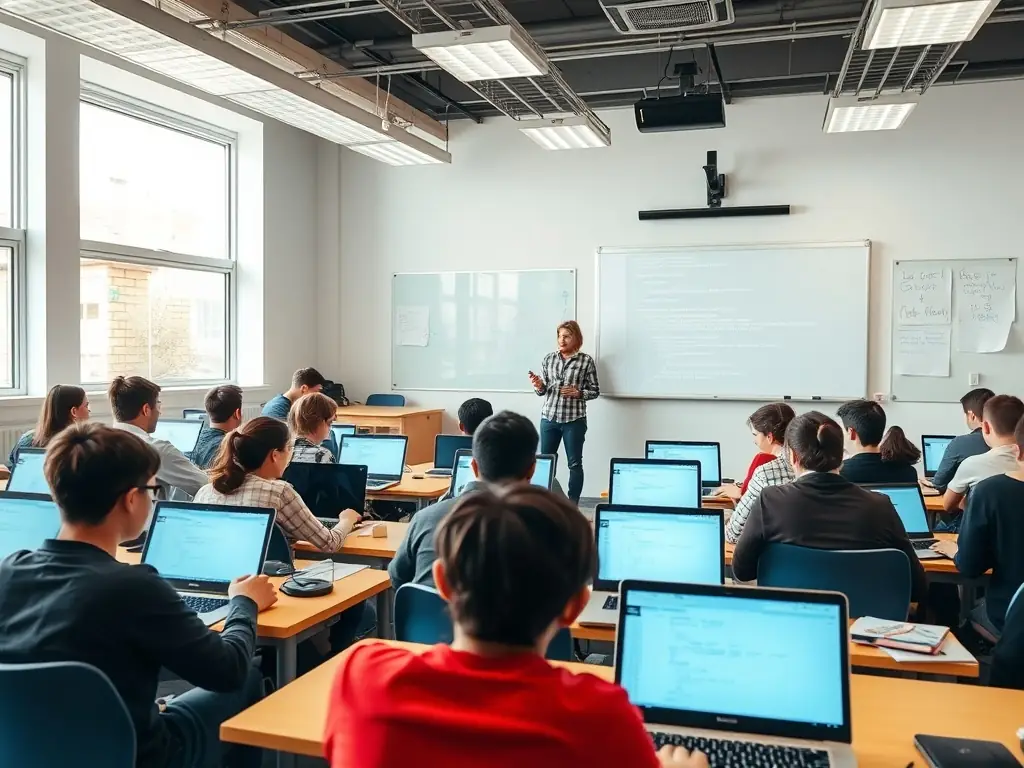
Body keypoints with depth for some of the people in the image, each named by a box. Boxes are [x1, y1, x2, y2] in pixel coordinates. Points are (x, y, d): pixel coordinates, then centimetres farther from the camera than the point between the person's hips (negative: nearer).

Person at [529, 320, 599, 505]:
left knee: (574, 463, 4)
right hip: (548, 417, 3)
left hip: (574, 419, -3)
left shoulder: (586, 361, -1)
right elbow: (543, 391, 11)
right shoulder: (548, 359, 7)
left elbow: (595, 390, 3)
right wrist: (539, 386, -11)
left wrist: (578, 393, -15)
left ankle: (572, 504, 11)